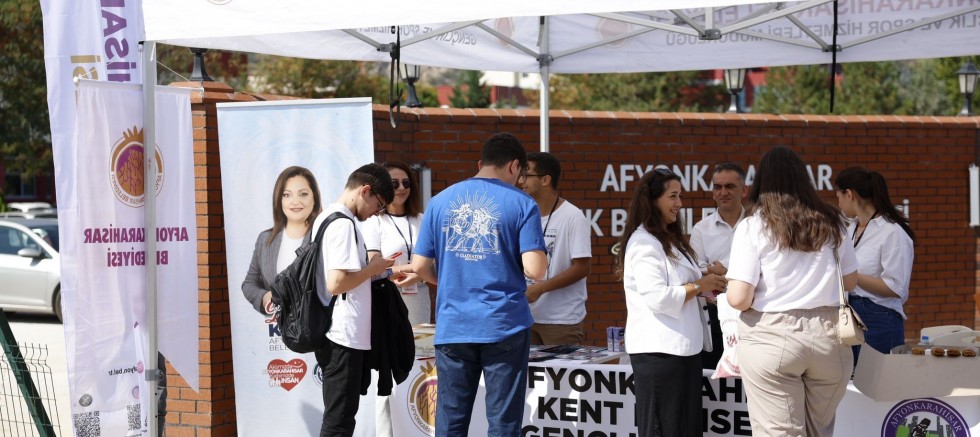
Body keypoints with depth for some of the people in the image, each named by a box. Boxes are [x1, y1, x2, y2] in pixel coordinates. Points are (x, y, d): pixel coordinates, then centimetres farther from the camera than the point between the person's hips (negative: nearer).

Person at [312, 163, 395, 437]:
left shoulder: (325, 218, 13)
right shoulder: (344, 224, -17)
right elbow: (336, 283, -25)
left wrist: (367, 268, 12)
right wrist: (373, 268, -11)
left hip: (331, 333, 10)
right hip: (344, 335, -10)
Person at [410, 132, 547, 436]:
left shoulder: (440, 201, 6)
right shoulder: (521, 204, -4)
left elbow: (419, 267, 6)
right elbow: (535, 270, -12)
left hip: (452, 328, 3)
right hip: (505, 326, -3)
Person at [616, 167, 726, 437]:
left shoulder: (670, 240, 18)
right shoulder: (643, 242, -13)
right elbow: (657, 297, -22)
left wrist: (708, 284, 3)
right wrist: (699, 286, -12)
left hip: (683, 347, 10)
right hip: (659, 350, -10)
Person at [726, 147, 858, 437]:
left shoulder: (753, 226, -7)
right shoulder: (830, 223, 6)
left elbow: (738, 298, -12)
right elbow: (850, 281, 17)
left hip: (772, 338, -4)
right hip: (829, 336, 4)